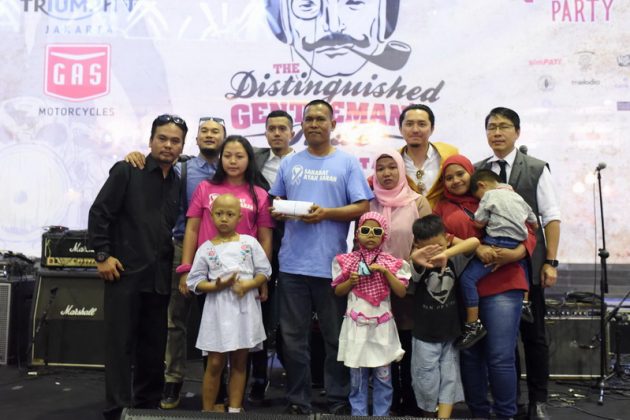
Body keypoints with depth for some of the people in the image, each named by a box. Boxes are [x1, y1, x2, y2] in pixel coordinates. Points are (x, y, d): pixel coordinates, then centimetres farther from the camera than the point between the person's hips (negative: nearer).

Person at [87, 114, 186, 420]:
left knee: (154, 345, 12)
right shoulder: (126, 171, -2)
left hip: (159, 277, 5)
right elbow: (99, 213, -6)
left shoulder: (178, 183, 13)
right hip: (124, 273, -5)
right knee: (121, 343, -1)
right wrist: (103, 255, -11)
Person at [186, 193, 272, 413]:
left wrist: (248, 284, -14)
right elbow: (195, 281, -1)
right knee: (215, 363, 2)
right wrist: (217, 286, -17)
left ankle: (235, 409, 20)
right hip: (218, 310, -1)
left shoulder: (249, 243, 2)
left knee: (239, 362, 10)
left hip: (245, 309, 1)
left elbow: (264, 271, 3)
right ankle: (208, 410, 16)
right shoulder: (206, 248, 1)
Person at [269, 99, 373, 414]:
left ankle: (338, 400, 22)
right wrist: (278, 211, -5)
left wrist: (326, 213, -16)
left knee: (336, 336, 8)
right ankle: (297, 401, 21)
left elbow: (363, 207, -3)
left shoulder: (348, 163, 3)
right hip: (292, 264, 3)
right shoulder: (289, 163, 13)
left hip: (332, 264, -3)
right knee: (293, 337, 8)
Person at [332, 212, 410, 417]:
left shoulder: (391, 262, 1)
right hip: (356, 324, 0)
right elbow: (338, 291, 7)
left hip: (381, 324, 0)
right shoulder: (347, 261, 1)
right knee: (357, 376, 7)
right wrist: (351, 281, -11)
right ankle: (358, 414, 19)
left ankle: (382, 414, 19)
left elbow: (401, 292, -4)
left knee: (383, 375, 6)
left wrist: (386, 271, -13)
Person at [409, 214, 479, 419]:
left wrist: (446, 253, -42)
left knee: (449, 380, 3)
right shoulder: (420, 265, -15)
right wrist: (415, 259, -64)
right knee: (427, 381, 6)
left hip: (451, 333, 2)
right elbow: (416, 268, -39)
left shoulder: (454, 261, -11)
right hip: (425, 335, -2)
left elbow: (474, 242, -26)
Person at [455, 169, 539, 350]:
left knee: (467, 277, -11)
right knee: (524, 264, 41)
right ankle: (525, 303, 38)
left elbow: (479, 223, -2)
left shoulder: (490, 194, 2)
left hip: (498, 244, -8)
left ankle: (473, 324, -16)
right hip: (518, 246, 8)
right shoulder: (517, 196, 23)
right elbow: (534, 224, 28)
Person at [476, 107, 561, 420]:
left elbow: (551, 218, 0)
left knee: (533, 334, 7)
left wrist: (550, 262, -6)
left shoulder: (536, 169, 2)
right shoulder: (476, 171, 6)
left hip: (528, 265, -2)